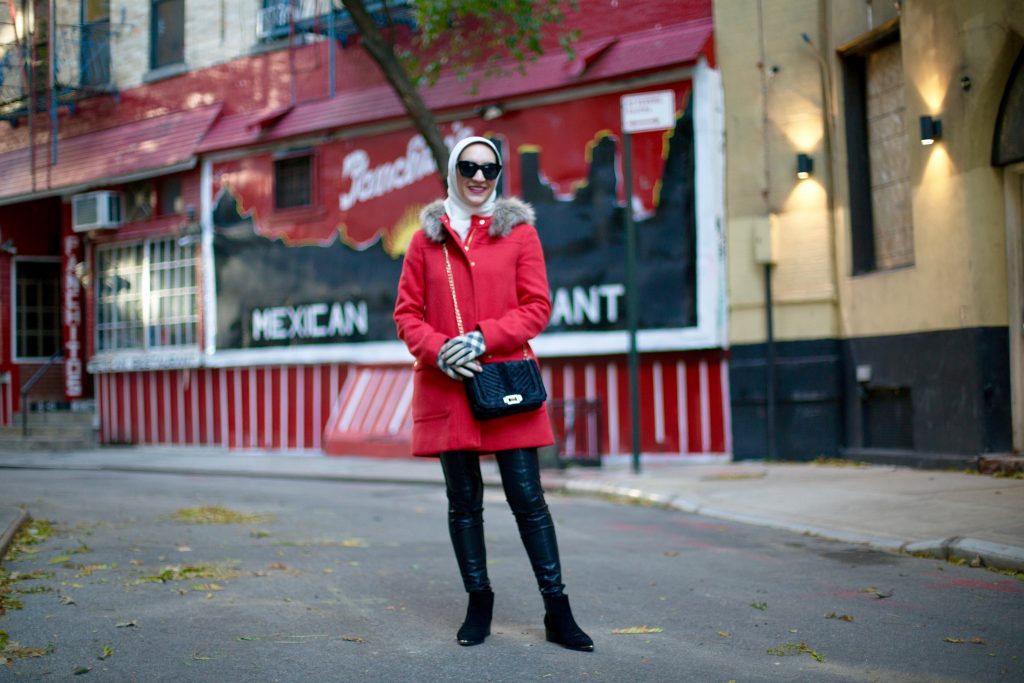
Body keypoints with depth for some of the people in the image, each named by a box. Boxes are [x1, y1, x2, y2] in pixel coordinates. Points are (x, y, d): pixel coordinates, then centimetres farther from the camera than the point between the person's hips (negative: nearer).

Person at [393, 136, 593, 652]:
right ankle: (478, 603, 21)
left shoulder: (519, 231, 5)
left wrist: (483, 339, -14)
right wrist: (437, 350, -11)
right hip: (446, 385, 2)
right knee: (463, 502, 8)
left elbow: (537, 307, 0)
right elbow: (407, 313, 8)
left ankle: (557, 612, 6)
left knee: (527, 498, -2)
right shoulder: (427, 238, 9)